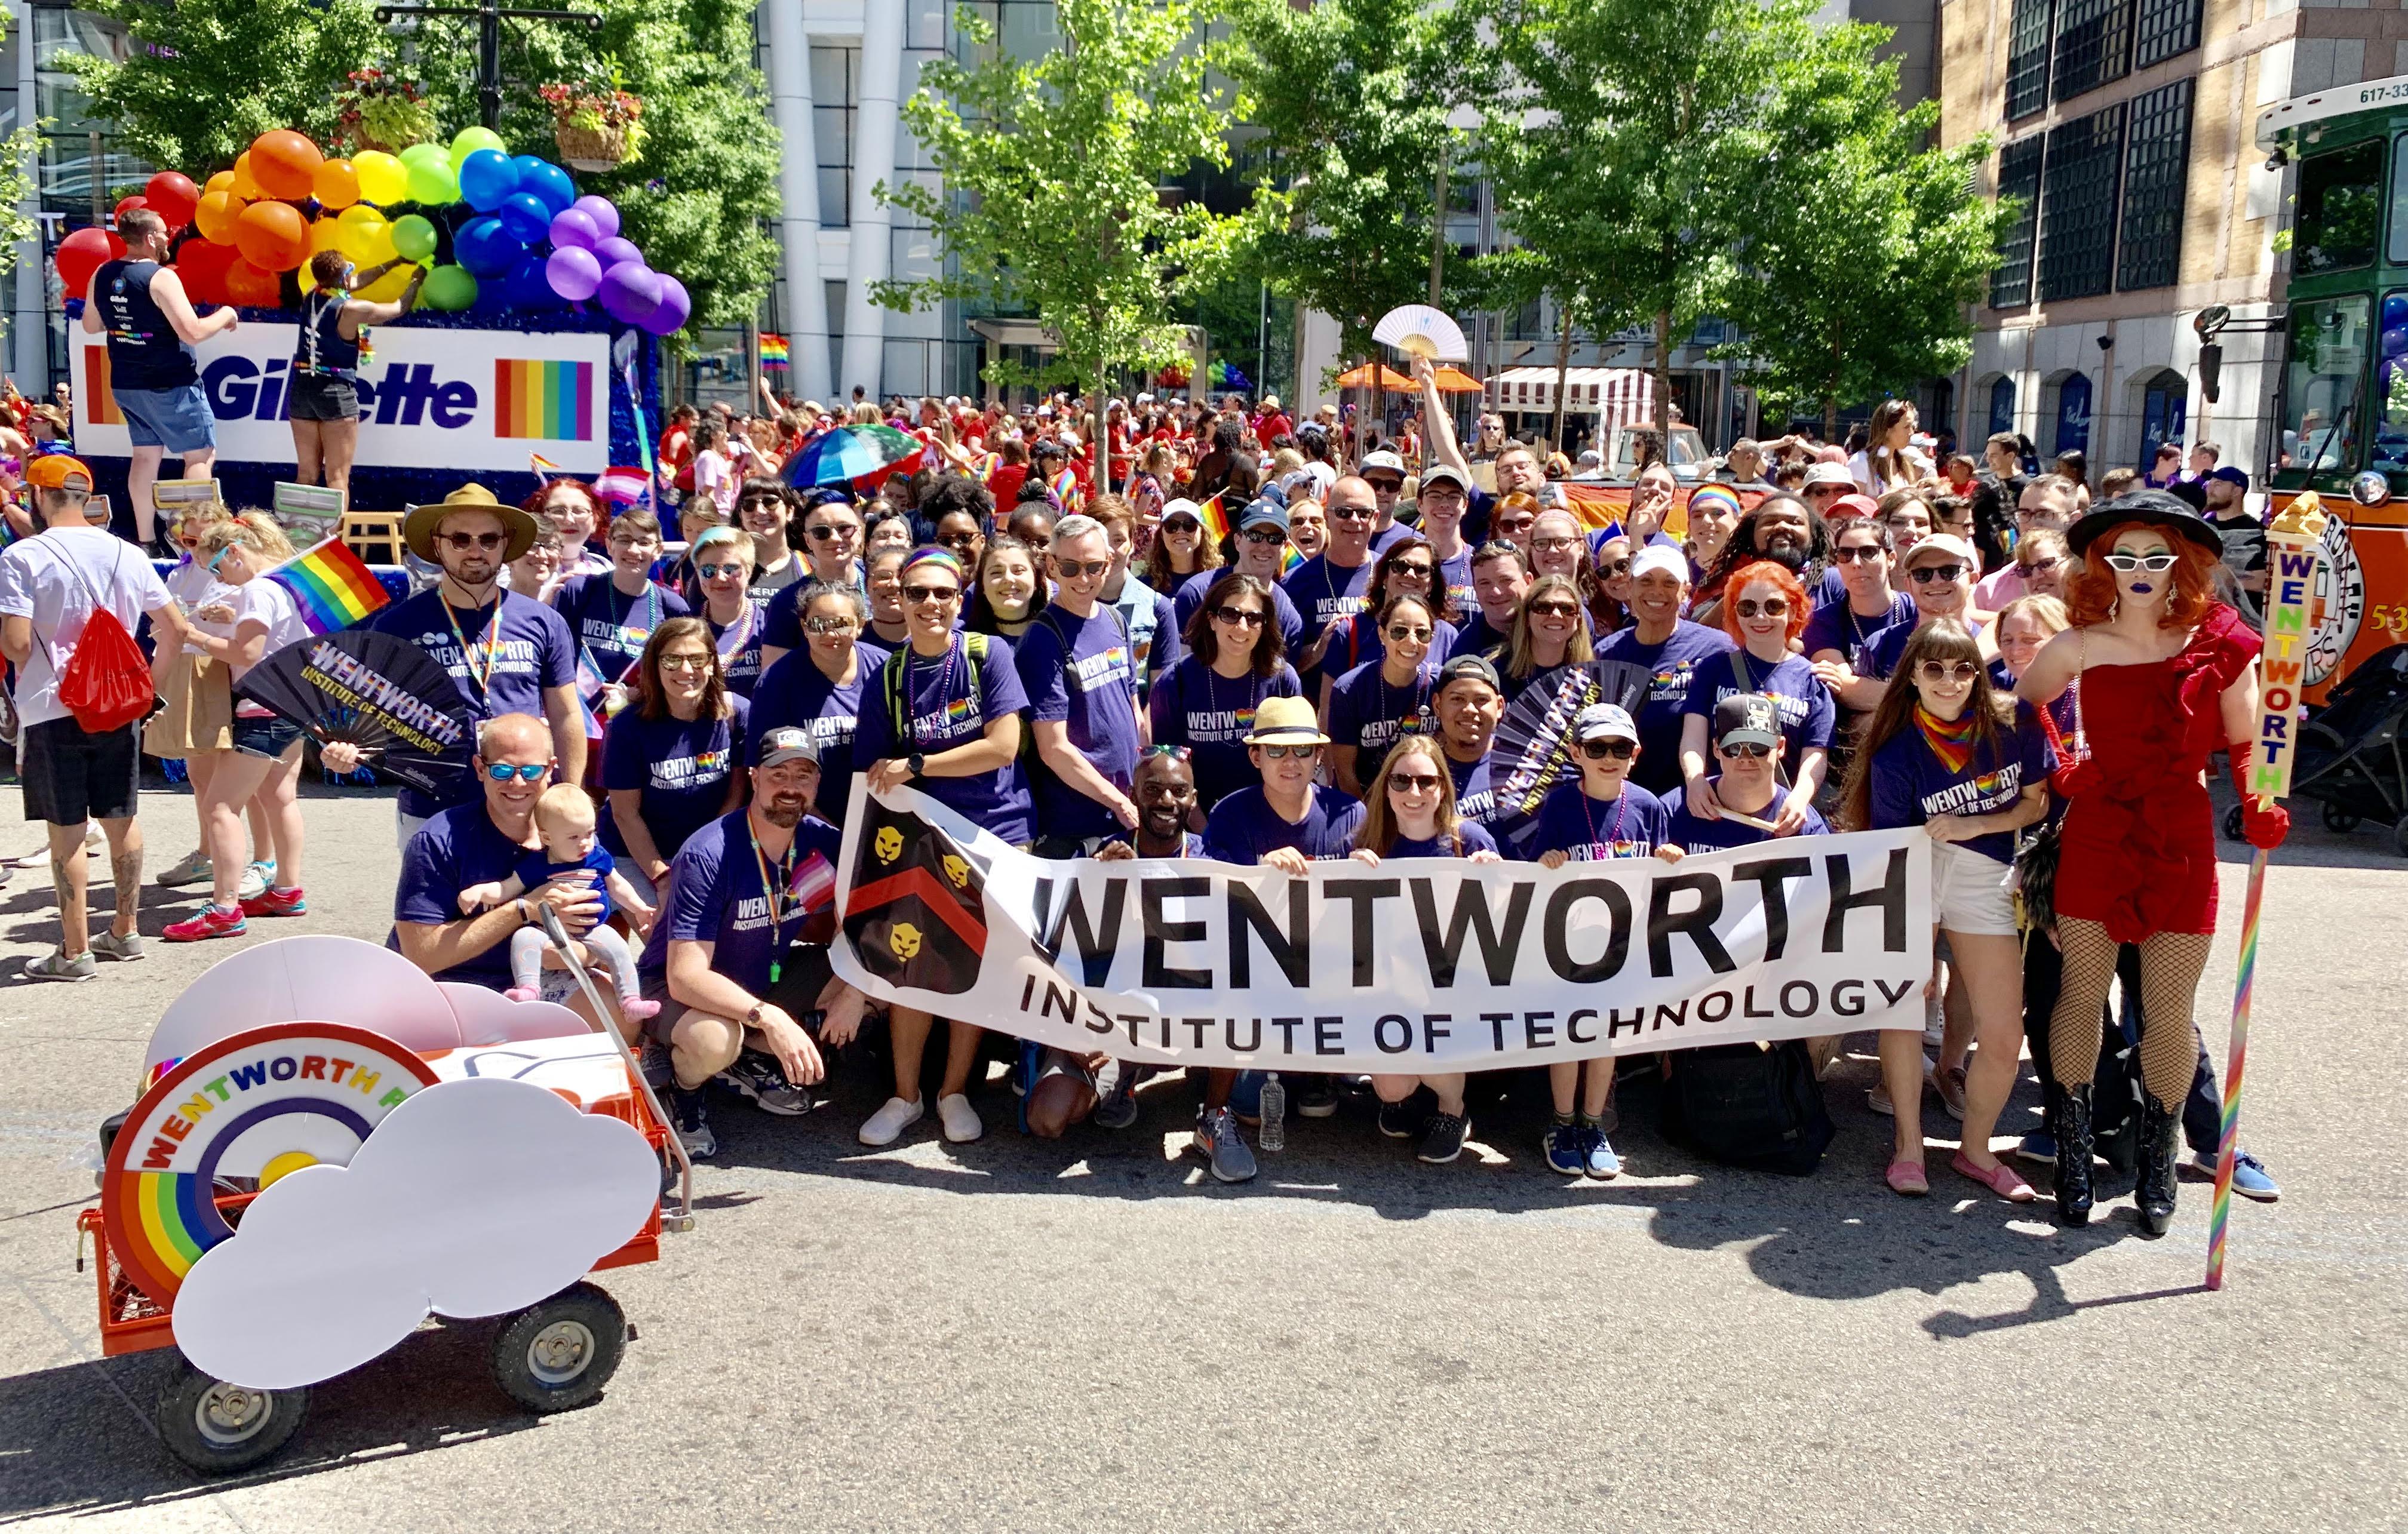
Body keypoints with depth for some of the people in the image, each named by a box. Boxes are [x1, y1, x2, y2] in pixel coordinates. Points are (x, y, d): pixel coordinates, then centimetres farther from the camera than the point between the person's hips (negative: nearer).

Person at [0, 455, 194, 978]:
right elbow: (177, 629, 7)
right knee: (120, 821, 14)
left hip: (52, 710, -5)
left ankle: (75, 951, 6)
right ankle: (125, 933, 24)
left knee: (67, 830, 1)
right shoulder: (127, 555, 5)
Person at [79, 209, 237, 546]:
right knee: (202, 454, 2)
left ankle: (144, 541, 14)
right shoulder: (161, 278, -18)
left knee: (146, 456, 14)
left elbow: (91, 326, 16)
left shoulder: (102, 275, 5)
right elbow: (193, 332, -22)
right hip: (171, 387, -7)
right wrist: (225, 315, -5)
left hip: (125, 385, 7)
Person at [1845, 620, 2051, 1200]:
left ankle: (1975, 1149, 23)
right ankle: (1908, 1146, 5)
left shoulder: (2013, 722, -8)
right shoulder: (1895, 752, -14)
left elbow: (2037, 802, 2)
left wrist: (1973, 826, -16)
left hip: (1986, 881, 2)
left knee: (2004, 1041, 0)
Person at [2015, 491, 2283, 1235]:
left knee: (2169, 1013, 4)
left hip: (2182, 842, 0)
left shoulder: (2220, 643, -2)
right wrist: (2059, 768, 0)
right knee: (2082, 995, 6)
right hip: (2096, 834, 0)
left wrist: (2258, 801, -12)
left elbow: (2245, 742, 4)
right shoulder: (2082, 645, -2)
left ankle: (2157, 1168, 21)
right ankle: (2074, 1160, 19)